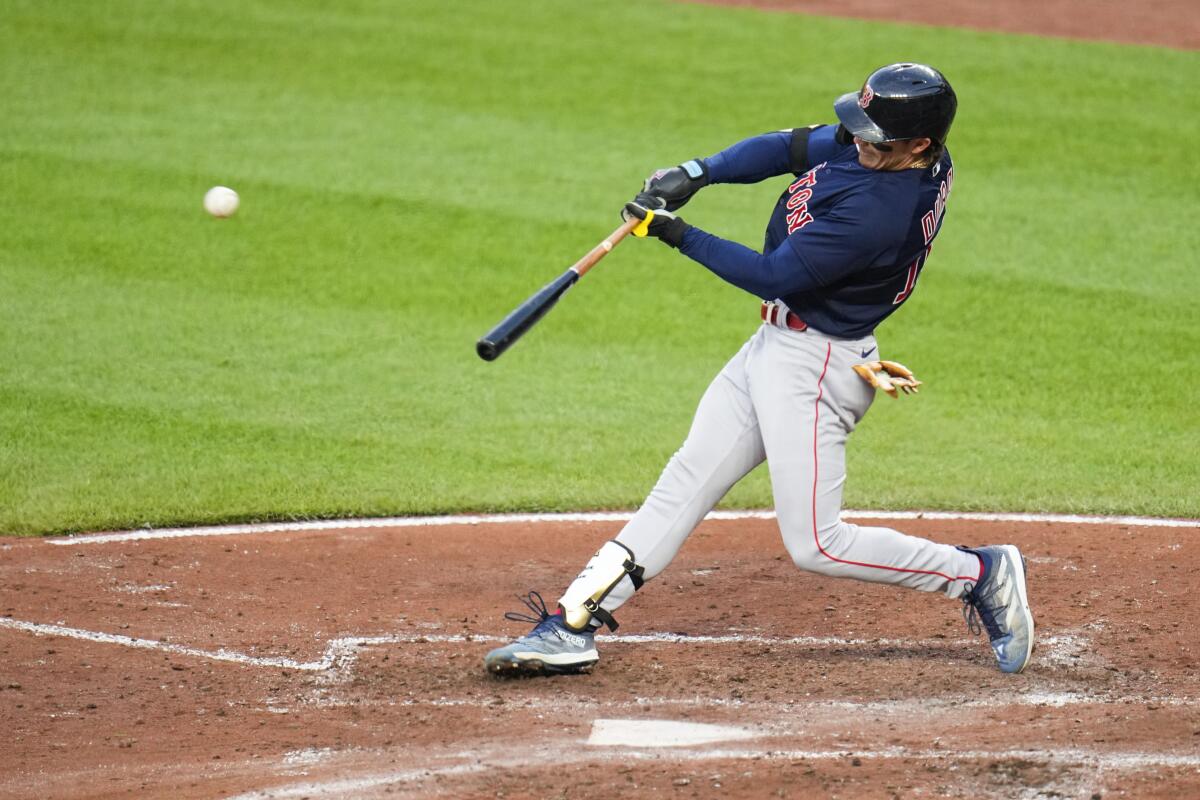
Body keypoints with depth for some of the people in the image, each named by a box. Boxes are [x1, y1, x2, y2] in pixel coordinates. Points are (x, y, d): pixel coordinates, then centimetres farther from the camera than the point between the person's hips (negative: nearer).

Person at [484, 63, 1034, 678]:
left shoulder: (880, 211, -30)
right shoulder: (872, 145, -3)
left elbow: (773, 275, -23)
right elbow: (786, 148, 7)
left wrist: (679, 235, -14)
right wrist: (696, 174, -7)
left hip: (812, 363, -10)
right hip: (774, 347, 10)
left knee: (815, 545, -5)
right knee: (686, 482, 9)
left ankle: (980, 575, 7)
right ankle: (572, 626, 10)